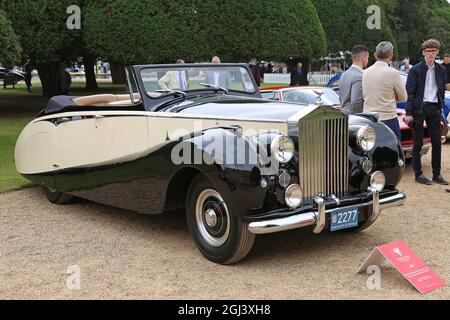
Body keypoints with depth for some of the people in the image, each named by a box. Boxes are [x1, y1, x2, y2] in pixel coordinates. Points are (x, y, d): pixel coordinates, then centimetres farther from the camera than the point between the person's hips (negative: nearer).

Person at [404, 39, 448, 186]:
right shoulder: (416, 69, -5)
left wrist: (441, 107, 8)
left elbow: (442, 90, 15)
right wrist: (408, 113, -13)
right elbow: (410, 92, -8)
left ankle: (437, 174, 15)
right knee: (418, 143, 2)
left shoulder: (441, 70, 8)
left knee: (437, 142, 6)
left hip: (434, 108, 4)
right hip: (419, 108, -4)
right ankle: (418, 174, 10)